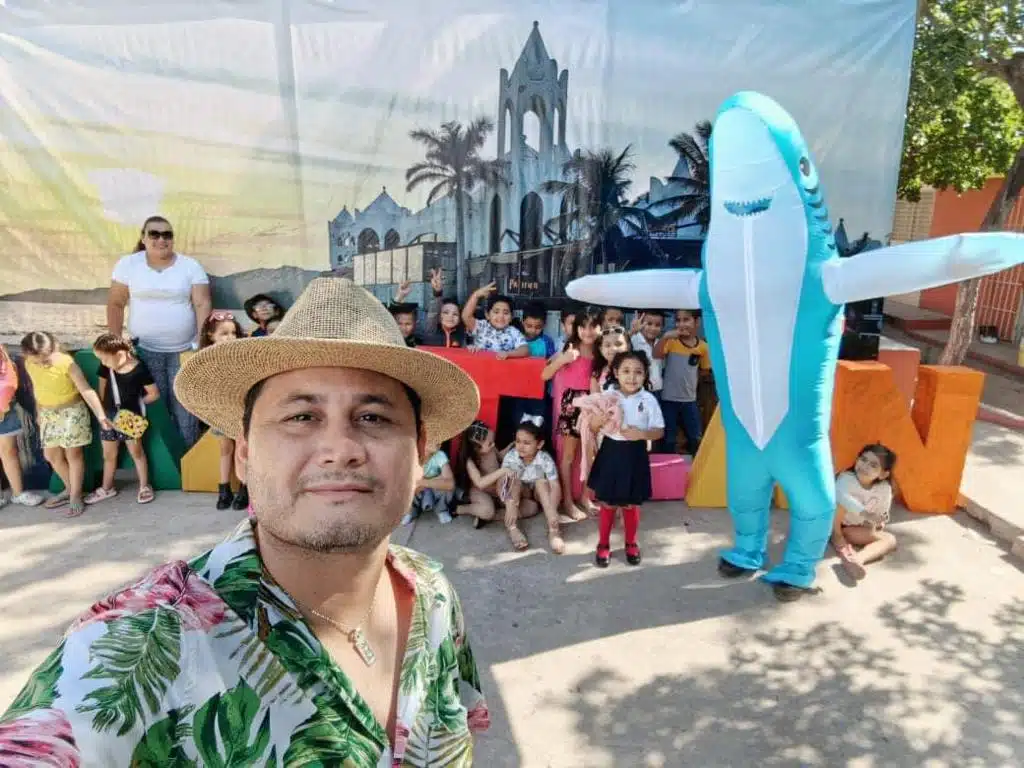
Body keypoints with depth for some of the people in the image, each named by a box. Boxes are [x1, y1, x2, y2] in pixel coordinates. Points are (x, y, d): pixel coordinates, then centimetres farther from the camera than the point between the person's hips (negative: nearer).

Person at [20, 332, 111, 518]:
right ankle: (70, 489, 34)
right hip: (48, 414, 6)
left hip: (72, 412, -6)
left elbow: (86, 390, -25)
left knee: (73, 454, 2)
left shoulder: (66, 363, -23)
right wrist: (38, 413, 18)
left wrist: (100, 416, -33)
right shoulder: (29, 365, -7)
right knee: (51, 456, 14)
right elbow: (37, 388, 11)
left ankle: (76, 496, 15)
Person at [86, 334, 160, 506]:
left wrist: (135, 403, -2)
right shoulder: (105, 367, -6)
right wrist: (102, 410, 2)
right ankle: (107, 488, 33)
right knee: (109, 455, 17)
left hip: (130, 418, -4)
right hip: (109, 416, 5)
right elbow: (103, 386, 10)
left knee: (136, 452, 9)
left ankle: (144, 487, 23)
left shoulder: (139, 369, -20)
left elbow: (154, 393, -11)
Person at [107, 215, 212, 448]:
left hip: (183, 350, 0)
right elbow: (116, 304, 6)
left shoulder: (190, 265, 2)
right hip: (145, 350, 1)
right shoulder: (128, 264, 3)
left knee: (185, 406, 0)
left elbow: (202, 304, -3)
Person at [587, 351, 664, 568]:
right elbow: (592, 426, 0)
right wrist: (599, 421, -22)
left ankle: (631, 543, 34)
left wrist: (641, 434, -21)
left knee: (631, 504, 13)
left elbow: (659, 431, -4)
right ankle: (603, 544, 26)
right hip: (611, 452, 0)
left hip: (634, 455, 0)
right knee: (606, 502, 9)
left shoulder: (649, 400, -6)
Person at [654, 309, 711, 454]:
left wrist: (689, 378, 2)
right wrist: (665, 337, -40)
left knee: (696, 439, 12)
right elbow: (656, 355, -27)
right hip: (669, 399, -2)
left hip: (690, 400, 2)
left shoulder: (703, 346, -1)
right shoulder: (671, 341, -8)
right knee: (668, 440, 8)